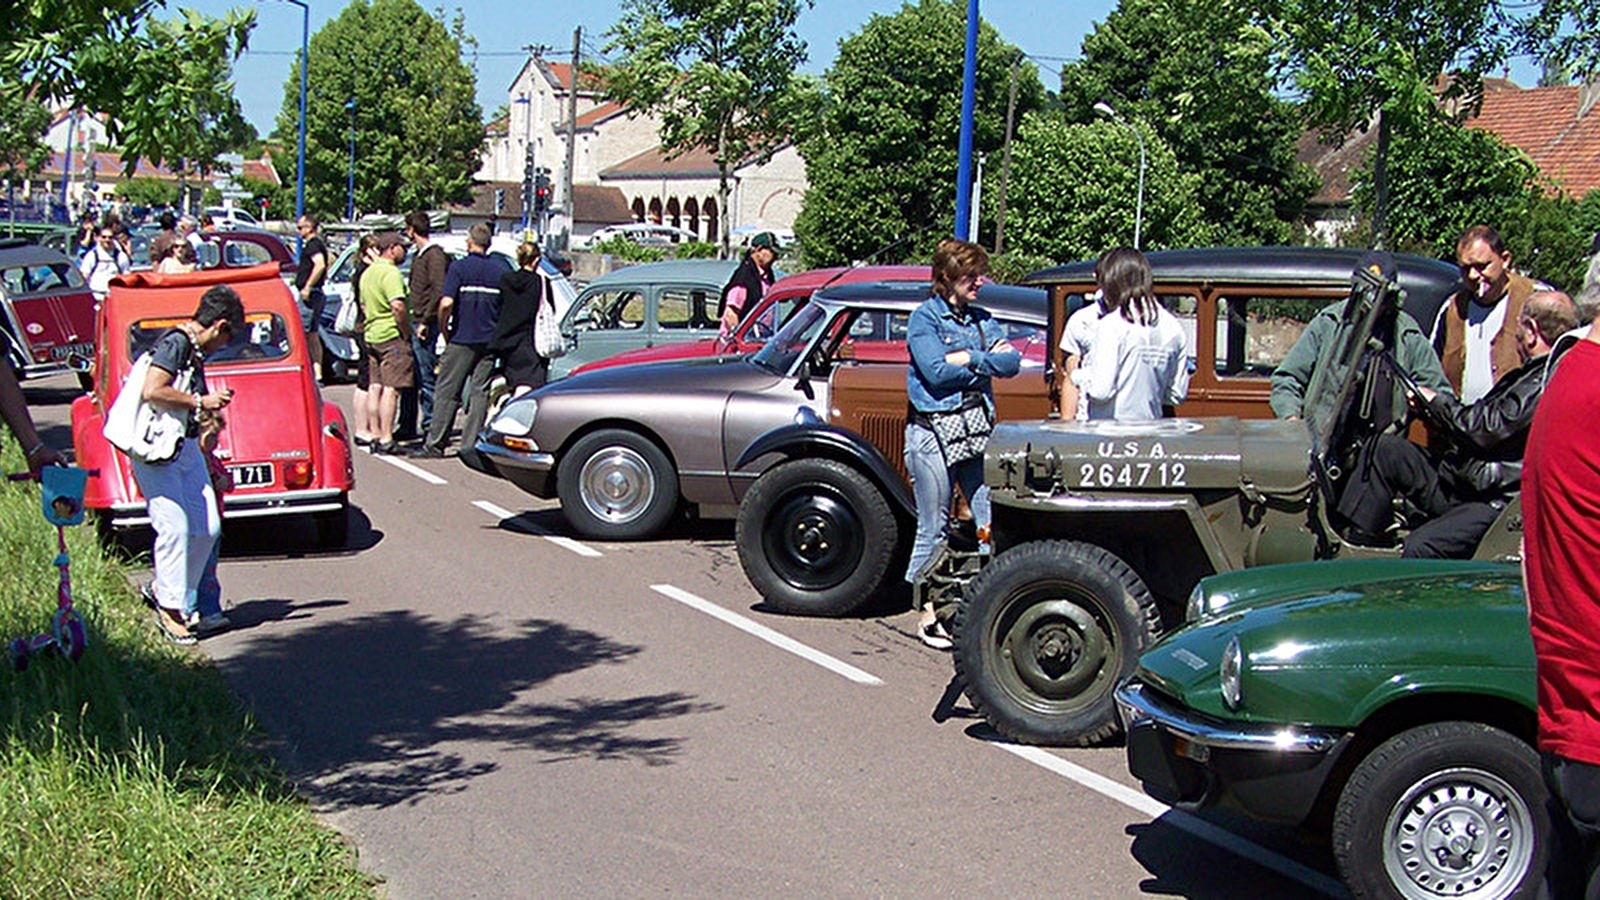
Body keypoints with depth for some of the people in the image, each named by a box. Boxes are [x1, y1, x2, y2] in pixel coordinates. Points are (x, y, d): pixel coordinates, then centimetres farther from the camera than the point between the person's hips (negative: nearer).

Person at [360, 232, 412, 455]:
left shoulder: (367, 272, 16)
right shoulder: (390, 272, -14)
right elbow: (397, 306, -23)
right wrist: (407, 330, -14)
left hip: (371, 335, 9)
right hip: (392, 336, -9)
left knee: (375, 387, 12)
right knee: (391, 388, -8)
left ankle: (376, 435, 16)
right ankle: (386, 439, -10)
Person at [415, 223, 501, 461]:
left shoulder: (459, 267, -6)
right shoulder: (499, 272, 5)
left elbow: (446, 303, -16)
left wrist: (444, 329, -1)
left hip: (462, 340, -3)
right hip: (490, 341, 3)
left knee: (447, 392, 2)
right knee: (480, 392, 6)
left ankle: (434, 444, 2)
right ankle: (471, 444, 3)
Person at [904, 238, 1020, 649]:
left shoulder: (982, 320, 14)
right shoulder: (924, 318, -3)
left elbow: (1012, 362, 1)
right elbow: (937, 371, -16)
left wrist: (967, 358, -11)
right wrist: (987, 358, -5)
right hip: (933, 433, -5)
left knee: (992, 521, -2)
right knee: (934, 529, 1)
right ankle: (927, 614, 12)